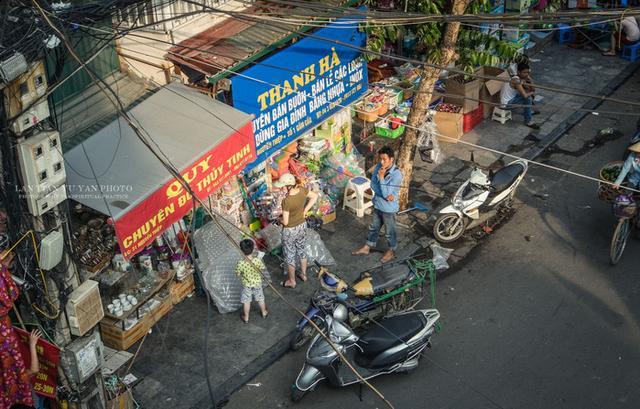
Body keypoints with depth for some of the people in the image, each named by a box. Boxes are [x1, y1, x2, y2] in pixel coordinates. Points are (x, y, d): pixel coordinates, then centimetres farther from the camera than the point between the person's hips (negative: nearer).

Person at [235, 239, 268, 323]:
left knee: (246, 301, 20)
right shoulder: (257, 260, -29)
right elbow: (263, 268, -10)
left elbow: (238, 274, -16)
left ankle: (246, 318, 37)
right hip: (257, 283, 1)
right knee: (260, 298, 26)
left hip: (246, 285, -1)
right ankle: (264, 313, 47)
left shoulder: (240, 263, -32)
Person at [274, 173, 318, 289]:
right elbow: (315, 196, 2)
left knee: (289, 255, 17)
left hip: (290, 230, -6)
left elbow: (285, 222, -28)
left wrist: (280, 219, -4)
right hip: (302, 225, 6)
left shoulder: (287, 201, -35)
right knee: (301, 250, 28)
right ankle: (303, 275, 48)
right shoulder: (302, 190, -17)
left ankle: (291, 281, 36)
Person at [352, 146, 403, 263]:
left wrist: (381, 177, -34)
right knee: (374, 227, 25)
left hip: (389, 208, -6)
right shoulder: (379, 166, -10)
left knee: (389, 231, 16)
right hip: (377, 204, 6)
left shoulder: (396, 174, -29)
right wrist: (386, 195, -22)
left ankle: (391, 251, 39)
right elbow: (373, 184, -9)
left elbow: (386, 193, -28)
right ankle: (367, 247, 44)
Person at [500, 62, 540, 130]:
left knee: (529, 92, 14)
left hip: (511, 97, 10)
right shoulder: (516, 81, -28)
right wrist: (532, 93, -14)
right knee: (528, 99, -23)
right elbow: (525, 95, -34)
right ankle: (528, 121, -9)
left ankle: (528, 111, 30)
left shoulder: (522, 78, -1)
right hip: (507, 103, -10)